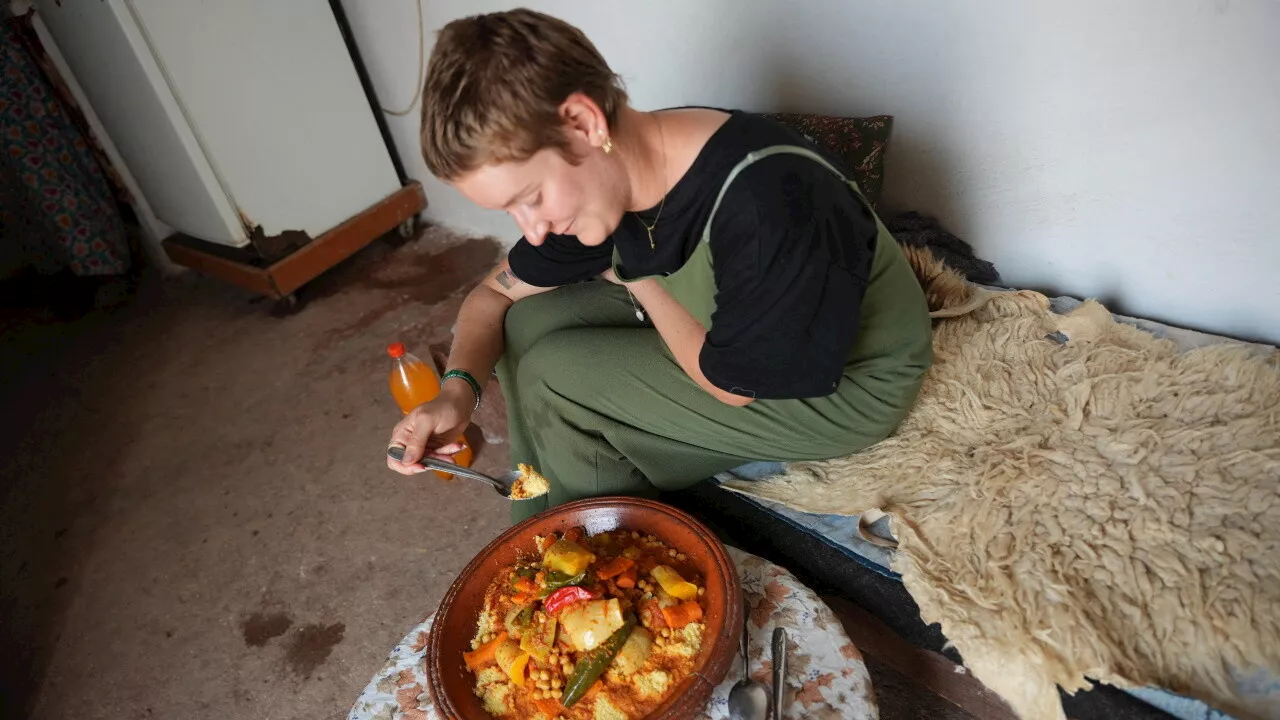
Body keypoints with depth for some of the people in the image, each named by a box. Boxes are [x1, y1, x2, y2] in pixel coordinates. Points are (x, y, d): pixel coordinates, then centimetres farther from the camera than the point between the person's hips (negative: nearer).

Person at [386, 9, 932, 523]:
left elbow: (732, 384, -24)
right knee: (526, 323, -3)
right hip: (738, 328, 7)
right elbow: (496, 293, 0)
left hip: (844, 384, -6)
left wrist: (636, 279, -13)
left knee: (553, 376, -17)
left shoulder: (763, 206, -38)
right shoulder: (608, 172, -13)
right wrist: (458, 387, -19)